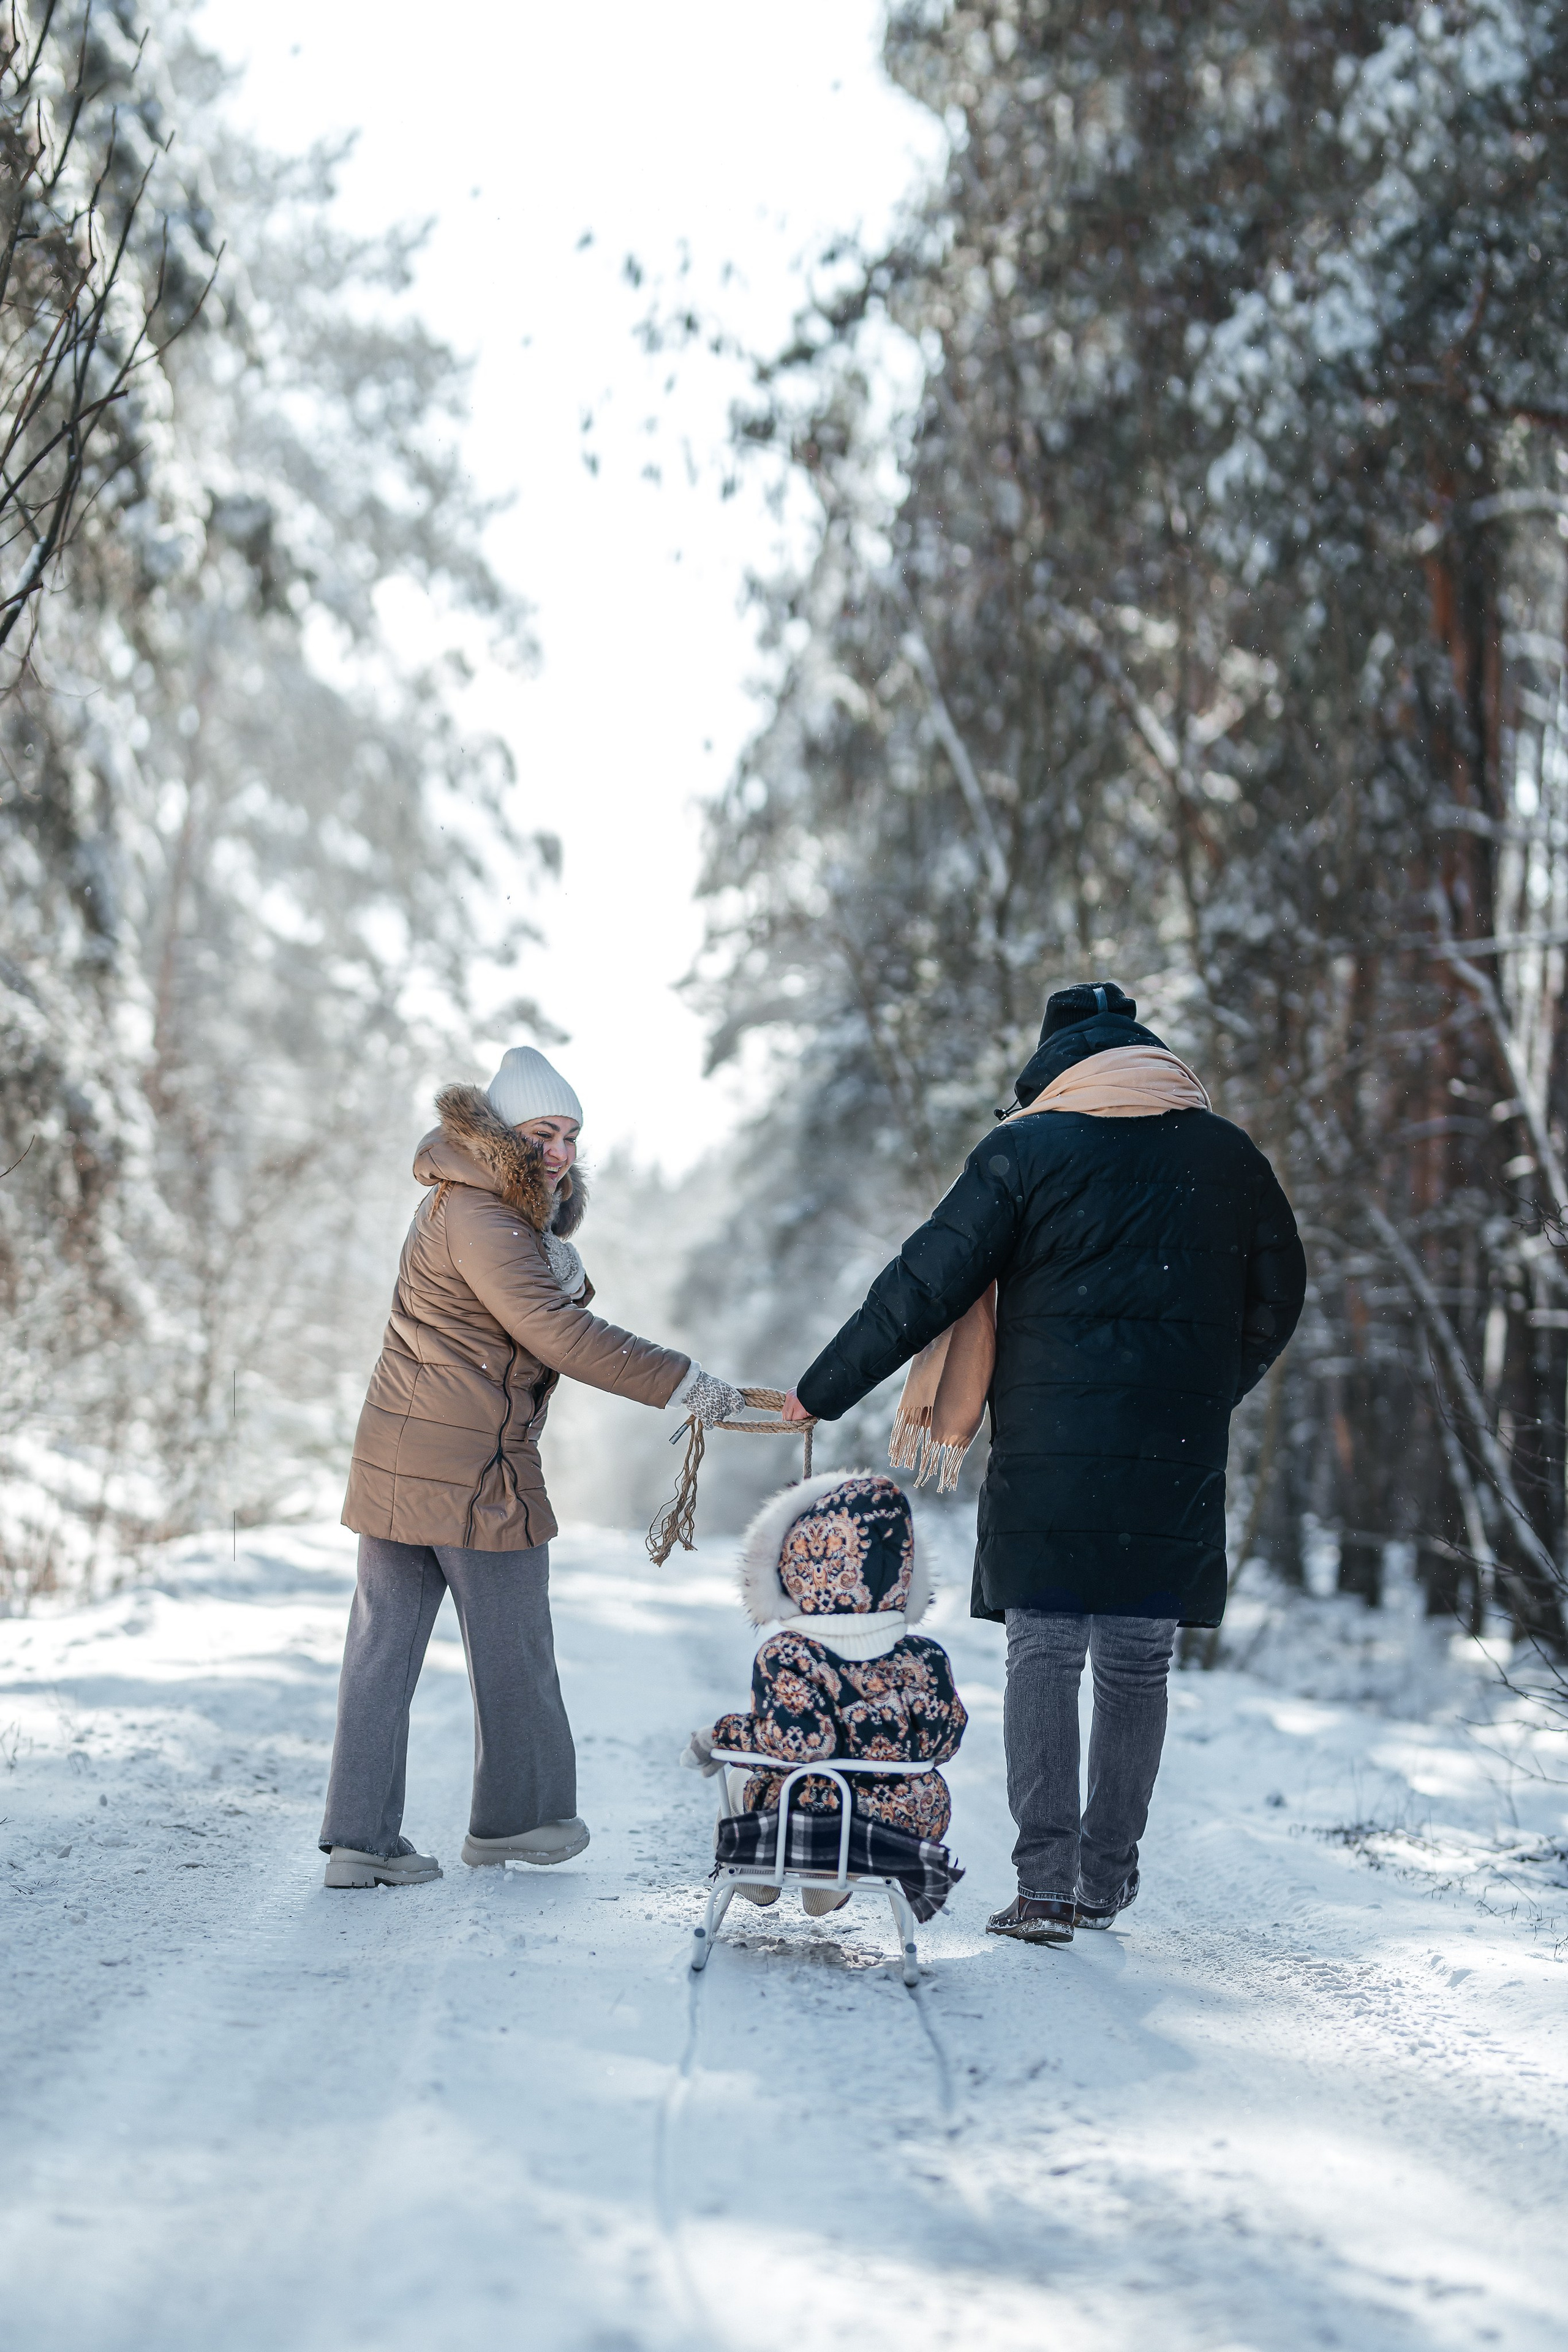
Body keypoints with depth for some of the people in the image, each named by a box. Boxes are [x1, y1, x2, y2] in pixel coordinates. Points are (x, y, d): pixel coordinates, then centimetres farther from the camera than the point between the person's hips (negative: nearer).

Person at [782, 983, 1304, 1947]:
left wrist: (821, 1393, 4)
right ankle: (1108, 1877, 16)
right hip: (1177, 1462, 3)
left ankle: (1045, 1883, -5)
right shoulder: (1230, 1156, 9)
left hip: (1049, 1451, -3)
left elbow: (925, 1287, -4)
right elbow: (1277, 1297, 17)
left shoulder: (1027, 1151, -2)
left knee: (1044, 1654, 1)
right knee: (1138, 1665, 11)